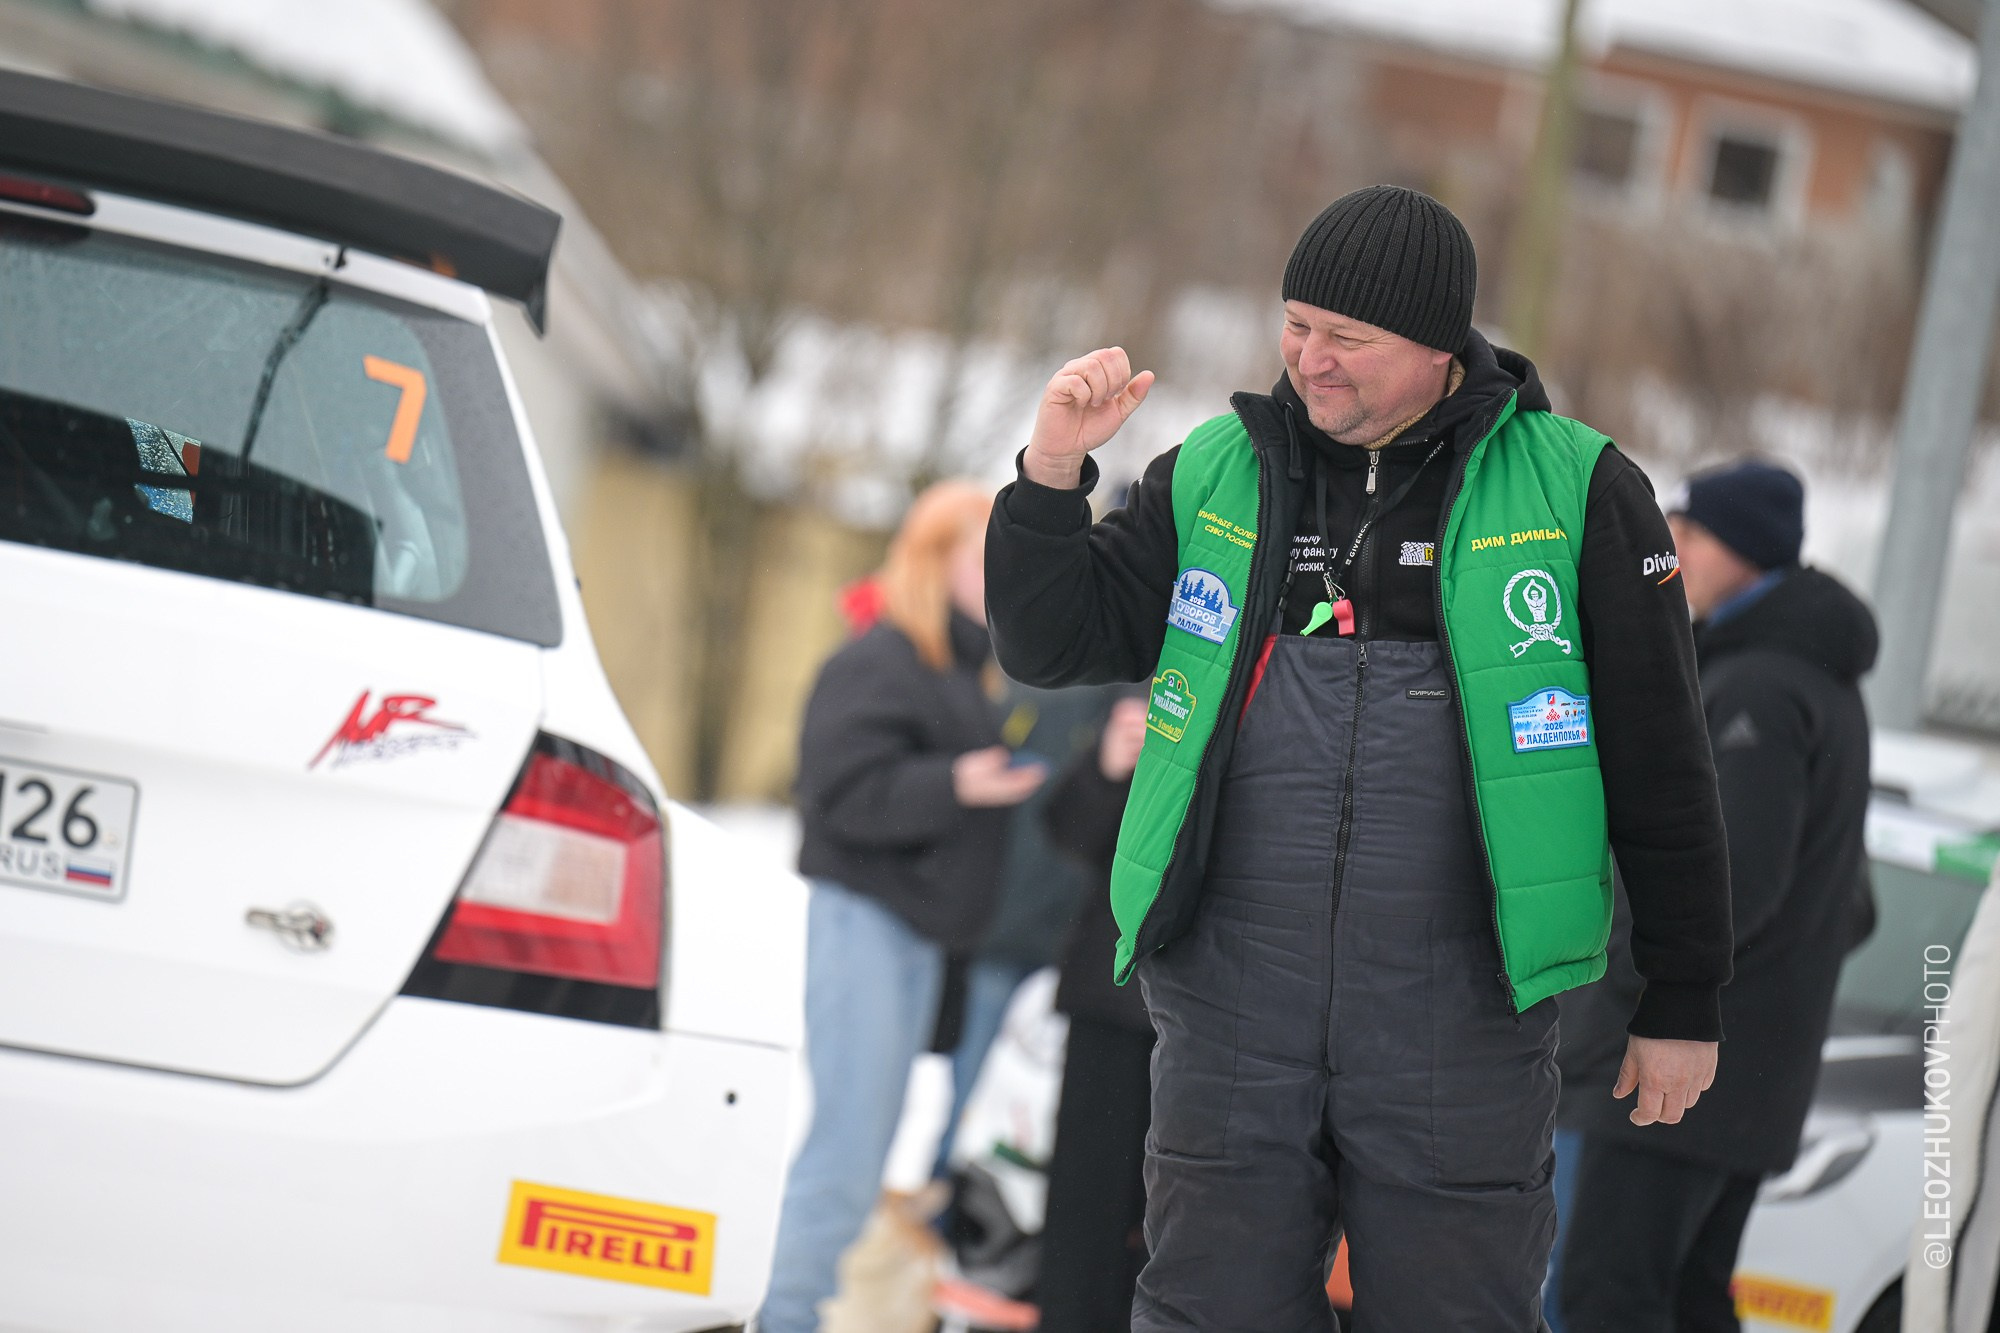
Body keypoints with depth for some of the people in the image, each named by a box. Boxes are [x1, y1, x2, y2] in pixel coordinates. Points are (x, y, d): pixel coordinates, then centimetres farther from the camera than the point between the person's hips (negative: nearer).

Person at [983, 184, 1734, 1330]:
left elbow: (1663, 770, 3)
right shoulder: (1213, 479, 8)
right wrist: (1052, 471, -7)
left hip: (1459, 1021, -2)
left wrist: (1684, 1002, 3)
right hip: (1235, 1010, 2)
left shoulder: (1577, 493, 0)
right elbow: (1052, 644, 9)